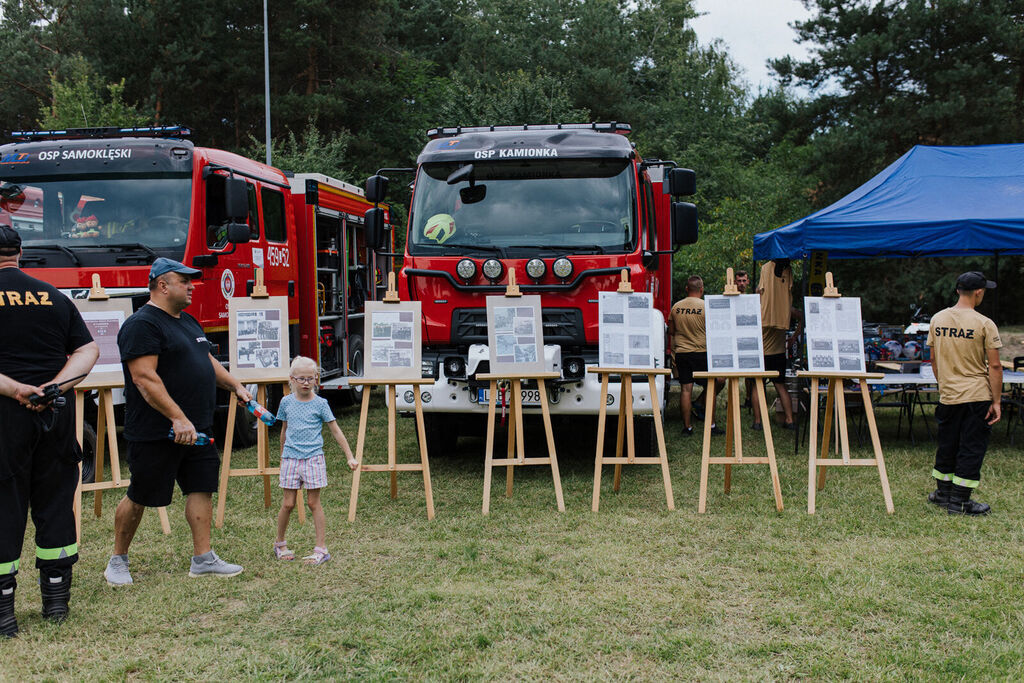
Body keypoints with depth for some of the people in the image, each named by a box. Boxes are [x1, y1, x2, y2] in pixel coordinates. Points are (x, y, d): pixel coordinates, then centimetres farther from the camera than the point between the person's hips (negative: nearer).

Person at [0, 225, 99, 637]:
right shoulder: (54, 297, 9)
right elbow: (89, 350, 4)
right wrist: (55, 386, -7)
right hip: (56, 417, 4)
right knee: (55, 503, 12)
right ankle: (56, 601, 19)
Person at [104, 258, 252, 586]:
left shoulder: (188, 321, 15)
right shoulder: (142, 325, -15)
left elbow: (207, 360, 28)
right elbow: (144, 378, -23)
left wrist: (235, 386, 19)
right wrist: (178, 418, -27)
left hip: (196, 429, 9)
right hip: (156, 433, -8)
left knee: (202, 488, 5)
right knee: (140, 497, 3)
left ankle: (203, 559, 11)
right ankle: (117, 560, 19)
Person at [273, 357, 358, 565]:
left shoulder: (320, 404, -1)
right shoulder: (286, 402, 5)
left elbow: (336, 432, 2)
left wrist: (350, 457, -1)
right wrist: (282, 455, 25)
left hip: (313, 458, -2)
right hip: (291, 459, 2)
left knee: (314, 503, 0)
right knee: (288, 504, 3)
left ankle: (321, 548, 4)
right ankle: (280, 544, 22)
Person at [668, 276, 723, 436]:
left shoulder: (676, 307, 2)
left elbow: (671, 331, 12)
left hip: (681, 352, 3)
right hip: (701, 352, -3)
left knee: (686, 389, 3)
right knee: (711, 388, 9)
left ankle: (687, 426, 5)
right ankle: (710, 424, 8)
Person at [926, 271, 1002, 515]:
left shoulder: (937, 320, 2)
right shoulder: (984, 325, -12)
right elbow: (994, 367, -12)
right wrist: (997, 401, -6)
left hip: (948, 395, 5)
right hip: (977, 395, -5)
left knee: (947, 444, 16)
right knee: (972, 447, 2)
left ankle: (943, 492, 28)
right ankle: (959, 501, 3)